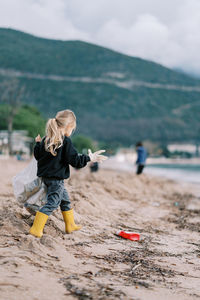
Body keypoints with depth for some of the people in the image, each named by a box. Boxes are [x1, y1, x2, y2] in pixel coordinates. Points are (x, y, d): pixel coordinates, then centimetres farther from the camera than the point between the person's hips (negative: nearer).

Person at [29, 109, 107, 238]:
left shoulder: (46, 139, 6)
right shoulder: (66, 142, -16)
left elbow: (37, 155, 15)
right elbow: (74, 160, -17)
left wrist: (38, 143, 30)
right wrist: (89, 158, -8)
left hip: (46, 175, 9)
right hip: (56, 177, -9)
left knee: (65, 200, 21)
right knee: (52, 203, -1)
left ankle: (71, 225, 32)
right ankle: (36, 228, -4)